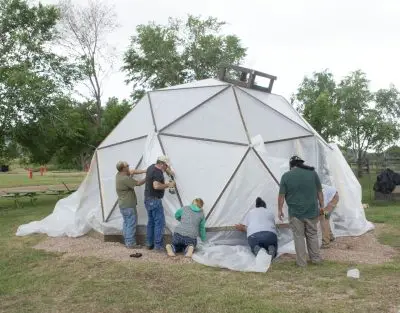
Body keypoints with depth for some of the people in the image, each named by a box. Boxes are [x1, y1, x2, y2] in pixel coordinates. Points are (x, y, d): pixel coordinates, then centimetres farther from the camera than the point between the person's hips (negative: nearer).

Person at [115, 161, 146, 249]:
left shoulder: (119, 175, 5)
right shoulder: (125, 179, -23)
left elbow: (133, 171, 9)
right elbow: (138, 183, -16)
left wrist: (145, 171, 2)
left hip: (123, 205, 10)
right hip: (129, 206, -10)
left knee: (126, 223, 15)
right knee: (131, 224, -3)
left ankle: (126, 242, 22)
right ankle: (131, 243, 1)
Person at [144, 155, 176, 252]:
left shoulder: (152, 167, 10)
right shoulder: (158, 173, -20)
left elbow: (164, 168, 30)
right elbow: (156, 186, -33)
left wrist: (169, 171, 16)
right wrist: (168, 185, -21)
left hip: (148, 199, 10)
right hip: (155, 200, -10)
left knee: (151, 222, 17)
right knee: (159, 222, -4)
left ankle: (149, 244, 23)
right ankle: (158, 246, -3)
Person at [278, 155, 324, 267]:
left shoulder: (286, 176, -5)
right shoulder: (312, 172, 2)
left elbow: (281, 195, -5)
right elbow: (319, 192, 6)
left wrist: (280, 210, 5)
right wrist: (321, 206, 15)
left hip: (295, 212, -2)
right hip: (312, 211, 3)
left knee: (298, 236, 6)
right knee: (313, 235, 15)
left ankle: (301, 262, 11)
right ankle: (316, 259, 23)